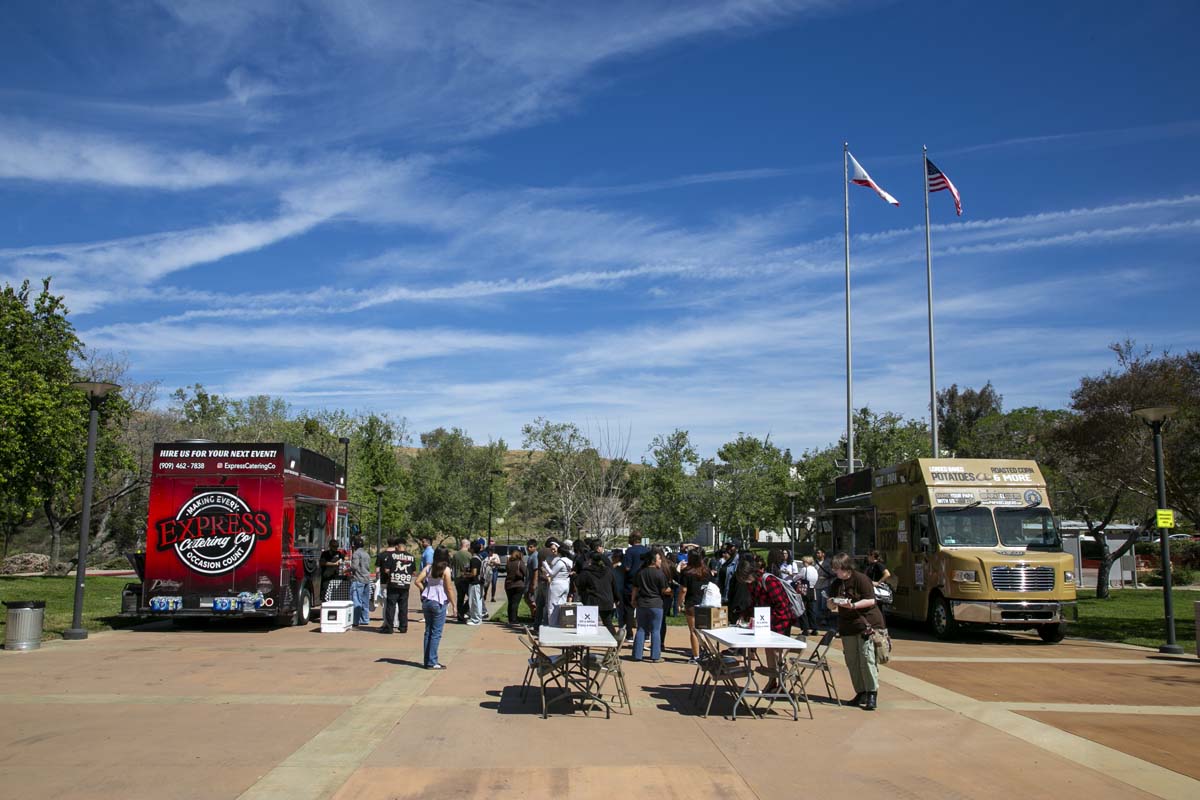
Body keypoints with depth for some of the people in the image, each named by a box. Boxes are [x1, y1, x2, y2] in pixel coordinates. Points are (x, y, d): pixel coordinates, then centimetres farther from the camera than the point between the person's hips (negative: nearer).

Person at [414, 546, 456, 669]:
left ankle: (428, 661, 17)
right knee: (436, 633, 0)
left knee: (428, 632, 12)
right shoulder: (446, 570, -10)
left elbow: (418, 581, -2)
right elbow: (449, 589, -11)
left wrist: (424, 590, 10)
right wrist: (453, 604, -4)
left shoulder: (428, 568, 4)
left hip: (426, 601, 5)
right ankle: (432, 662, 1)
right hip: (439, 603, -5)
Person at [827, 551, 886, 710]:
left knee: (867, 658, -12)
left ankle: (872, 694, -9)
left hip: (867, 624, -6)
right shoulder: (836, 583, 11)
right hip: (847, 626, 6)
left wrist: (853, 605, -23)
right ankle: (861, 693, 13)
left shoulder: (861, 579, -8)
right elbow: (831, 606, 13)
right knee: (852, 662, 5)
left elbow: (871, 601, -12)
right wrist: (832, 603, -10)